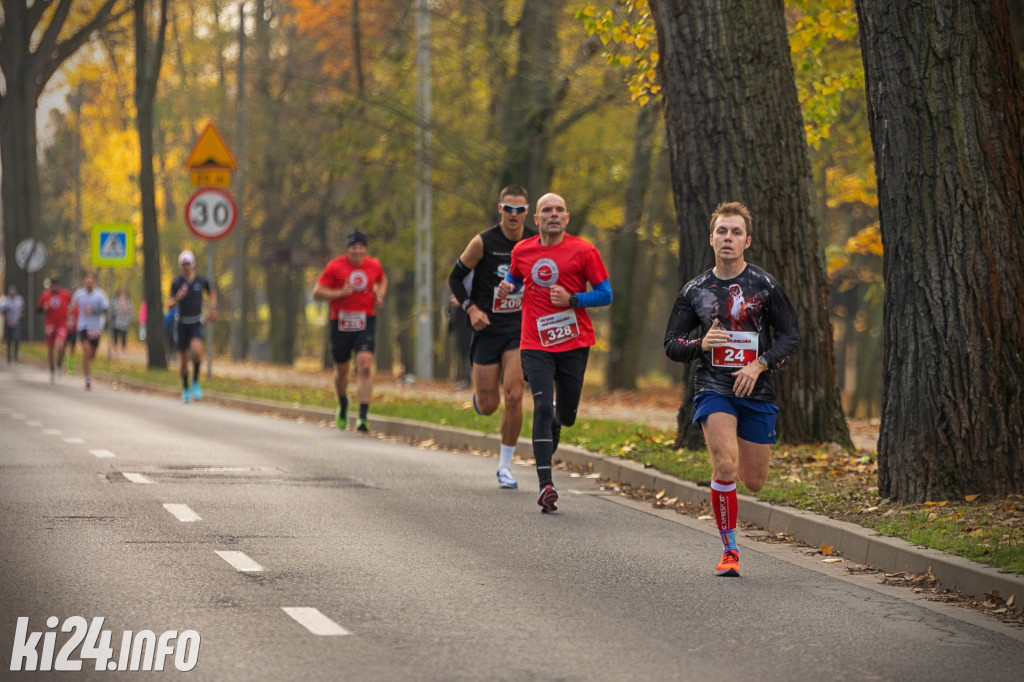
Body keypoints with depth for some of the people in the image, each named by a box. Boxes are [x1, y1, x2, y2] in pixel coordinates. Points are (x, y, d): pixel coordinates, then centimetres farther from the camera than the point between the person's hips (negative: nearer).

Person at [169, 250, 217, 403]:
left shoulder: (201, 280, -1)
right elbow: (169, 305, -4)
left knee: (197, 350, -25)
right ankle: (185, 389, 26)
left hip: (196, 322, 0)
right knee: (183, 358, 6)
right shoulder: (176, 282, -5)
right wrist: (177, 298, -24)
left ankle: (195, 382, -6)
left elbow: (212, 292, 20)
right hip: (181, 323, 0)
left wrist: (213, 307, 7)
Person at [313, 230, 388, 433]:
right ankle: (343, 405, 43)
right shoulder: (335, 266, -5)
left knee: (365, 365, -18)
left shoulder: (374, 265, 5)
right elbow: (317, 292, -5)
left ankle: (363, 416, -20)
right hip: (341, 322, 0)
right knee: (342, 369, 11)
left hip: (366, 322, 0)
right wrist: (340, 292, -18)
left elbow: (382, 280, 28)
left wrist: (380, 295, 7)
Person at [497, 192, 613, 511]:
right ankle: (546, 485, -16)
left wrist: (572, 300, -16)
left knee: (566, 415, 9)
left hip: (574, 344, 0)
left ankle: (554, 423, 51)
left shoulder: (584, 251, -3)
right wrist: (507, 288, 1)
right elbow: (514, 279, 25)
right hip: (535, 345, 0)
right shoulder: (522, 251, 5)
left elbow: (605, 294, -1)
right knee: (543, 407, -16)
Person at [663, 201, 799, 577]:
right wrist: (701, 344, -13)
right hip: (713, 388, -1)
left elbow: (790, 335, 4)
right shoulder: (694, 291, 5)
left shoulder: (764, 285, 0)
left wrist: (759, 365, -12)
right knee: (725, 467, -21)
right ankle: (729, 550, -9)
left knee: (754, 481, 5)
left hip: (757, 392, 1)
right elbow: (671, 344, 9)